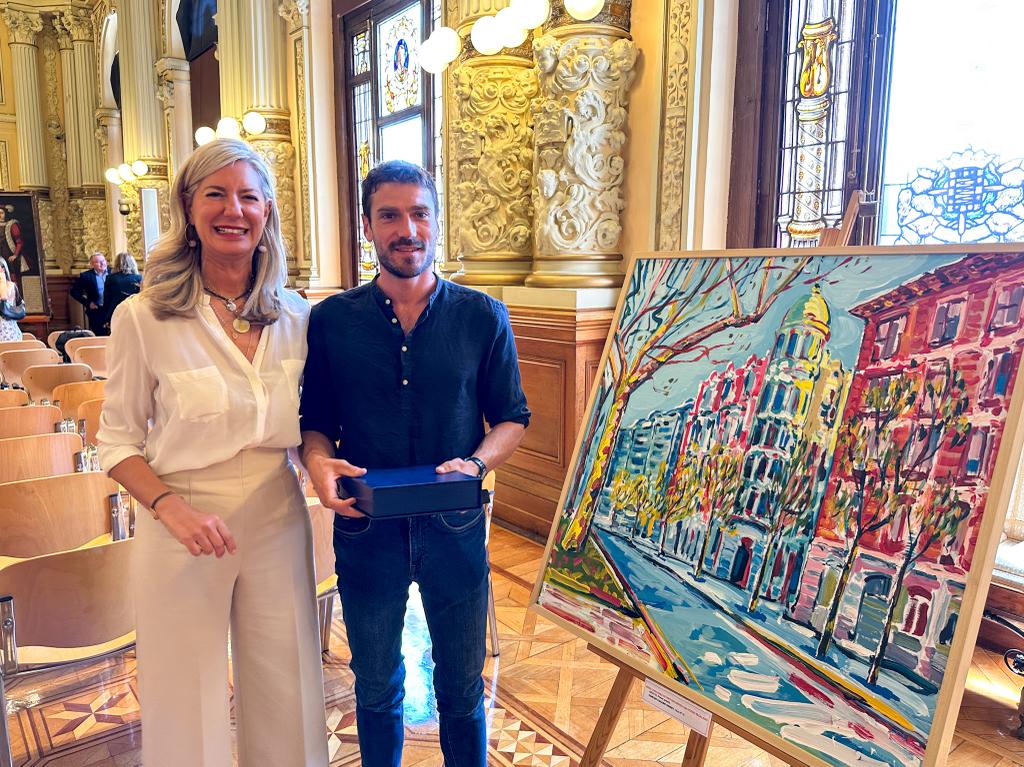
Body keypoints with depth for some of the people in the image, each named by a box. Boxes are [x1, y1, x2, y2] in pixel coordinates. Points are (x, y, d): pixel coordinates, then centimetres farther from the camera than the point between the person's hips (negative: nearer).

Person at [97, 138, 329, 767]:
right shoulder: (144, 318, -9)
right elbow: (118, 441, -3)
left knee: (286, 694, 16)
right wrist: (171, 507, -18)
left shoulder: (296, 316, -1)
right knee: (187, 702, 15)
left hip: (279, 522, 3)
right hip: (185, 528, -2)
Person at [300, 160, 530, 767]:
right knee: (376, 687, 21)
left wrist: (476, 463, -18)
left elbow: (513, 418, 1)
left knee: (462, 688, 17)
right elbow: (314, 421, 4)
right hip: (365, 528, 1)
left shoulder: (483, 318, -4)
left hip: (454, 529, 0)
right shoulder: (332, 320, -2)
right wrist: (319, 460, -17)